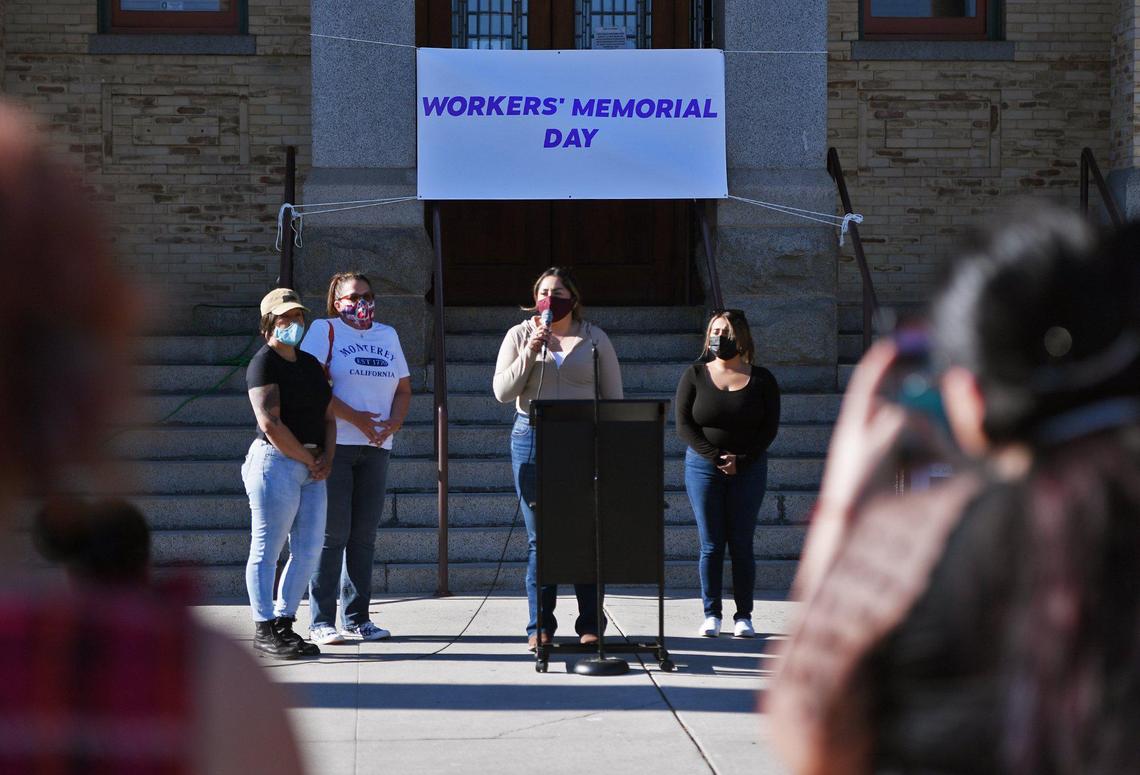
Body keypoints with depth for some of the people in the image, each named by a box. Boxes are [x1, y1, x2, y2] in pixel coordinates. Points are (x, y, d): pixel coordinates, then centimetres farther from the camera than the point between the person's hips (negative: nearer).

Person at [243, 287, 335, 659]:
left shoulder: (310, 363, 18)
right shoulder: (264, 363, -7)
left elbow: (327, 416, 19)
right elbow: (270, 424, -15)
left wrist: (327, 456, 1)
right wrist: (309, 459, -11)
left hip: (312, 467, 8)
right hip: (276, 461, -8)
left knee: (309, 550, 6)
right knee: (267, 550, -3)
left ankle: (284, 624, 14)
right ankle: (264, 630, 1)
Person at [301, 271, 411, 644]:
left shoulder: (388, 335, 18)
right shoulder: (325, 330, 1)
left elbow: (403, 388, 17)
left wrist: (394, 422, -4)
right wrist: (355, 418, -16)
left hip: (376, 447, 5)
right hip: (333, 444, -5)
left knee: (364, 534, 6)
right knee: (333, 533, -6)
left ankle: (357, 619, 12)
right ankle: (321, 622, -3)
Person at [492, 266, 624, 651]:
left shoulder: (594, 338, 8)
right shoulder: (519, 335, 8)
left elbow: (613, 396, 10)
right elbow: (502, 391, 1)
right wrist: (529, 353, -11)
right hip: (532, 440, 0)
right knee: (540, 538, 1)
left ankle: (590, 625, 3)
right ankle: (540, 626, 5)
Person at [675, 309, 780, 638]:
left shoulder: (761, 379, 4)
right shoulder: (695, 376, 3)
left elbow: (769, 427, 1)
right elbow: (684, 425, -2)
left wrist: (741, 460, -11)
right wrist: (715, 457, -14)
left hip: (748, 468, 0)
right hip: (703, 467, 0)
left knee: (741, 544, 1)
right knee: (711, 544, 0)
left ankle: (744, 616, 4)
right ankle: (711, 614, 4)